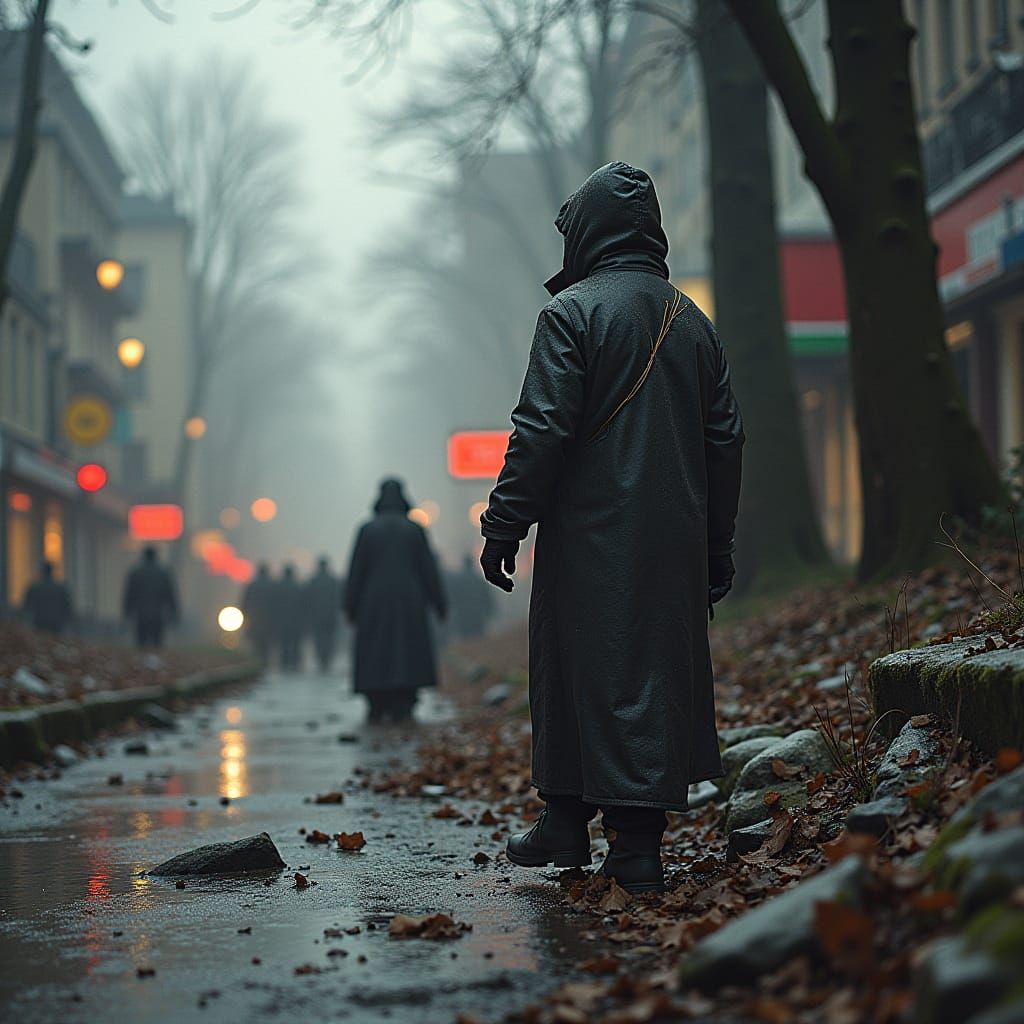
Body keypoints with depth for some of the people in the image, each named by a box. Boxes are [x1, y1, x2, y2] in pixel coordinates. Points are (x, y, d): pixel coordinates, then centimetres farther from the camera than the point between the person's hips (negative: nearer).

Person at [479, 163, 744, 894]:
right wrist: (717, 547, 18)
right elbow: (725, 437, 13)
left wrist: (505, 524, -10)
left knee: (582, 667, 4)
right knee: (661, 666, 8)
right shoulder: (692, 321, 11)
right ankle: (640, 842, 9)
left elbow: (543, 427, -15)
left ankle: (568, 822, 13)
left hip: (593, 533, -5)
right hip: (674, 539, 5)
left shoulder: (574, 311, -8)